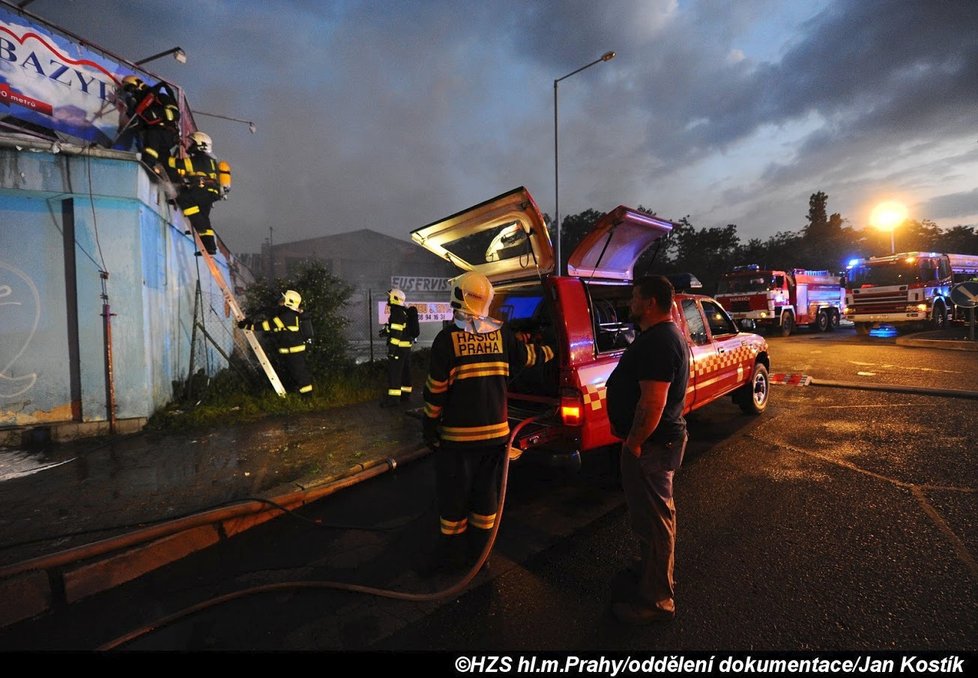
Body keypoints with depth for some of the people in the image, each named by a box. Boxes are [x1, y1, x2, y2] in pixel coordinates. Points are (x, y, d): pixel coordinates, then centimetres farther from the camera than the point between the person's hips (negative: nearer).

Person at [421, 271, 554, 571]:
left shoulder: (447, 338, -12)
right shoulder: (501, 334, 0)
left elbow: (436, 388, -11)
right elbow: (527, 356, 18)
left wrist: (429, 426, -1)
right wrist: (550, 350, 39)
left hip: (458, 434, -4)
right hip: (496, 431, 4)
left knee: (453, 493, 11)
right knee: (486, 491, 17)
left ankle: (450, 550, 25)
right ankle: (481, 549, 31)